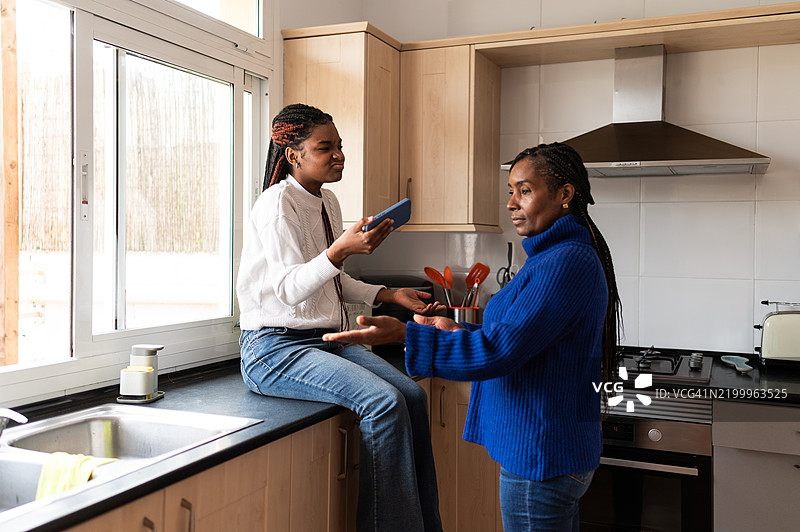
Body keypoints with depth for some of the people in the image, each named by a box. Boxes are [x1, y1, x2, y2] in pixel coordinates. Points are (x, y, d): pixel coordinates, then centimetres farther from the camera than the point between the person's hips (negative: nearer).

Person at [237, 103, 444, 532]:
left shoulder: (327, 202, 12)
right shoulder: (277, 203, -13)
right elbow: (290, 288, -23)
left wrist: (391, 295, 12)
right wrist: (343, 249, -37)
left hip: (326, 340, 8)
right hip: (275, 347, -8)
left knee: (412, 395, -8)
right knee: (383, 401, -26)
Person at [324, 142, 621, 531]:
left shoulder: (565, 263, -22)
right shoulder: (561, 256, 12)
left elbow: (497, 353, -27)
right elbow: (518, 339, 18)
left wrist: (404, 334, -28)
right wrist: (459, 332, 13)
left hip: (542, 455, -10)